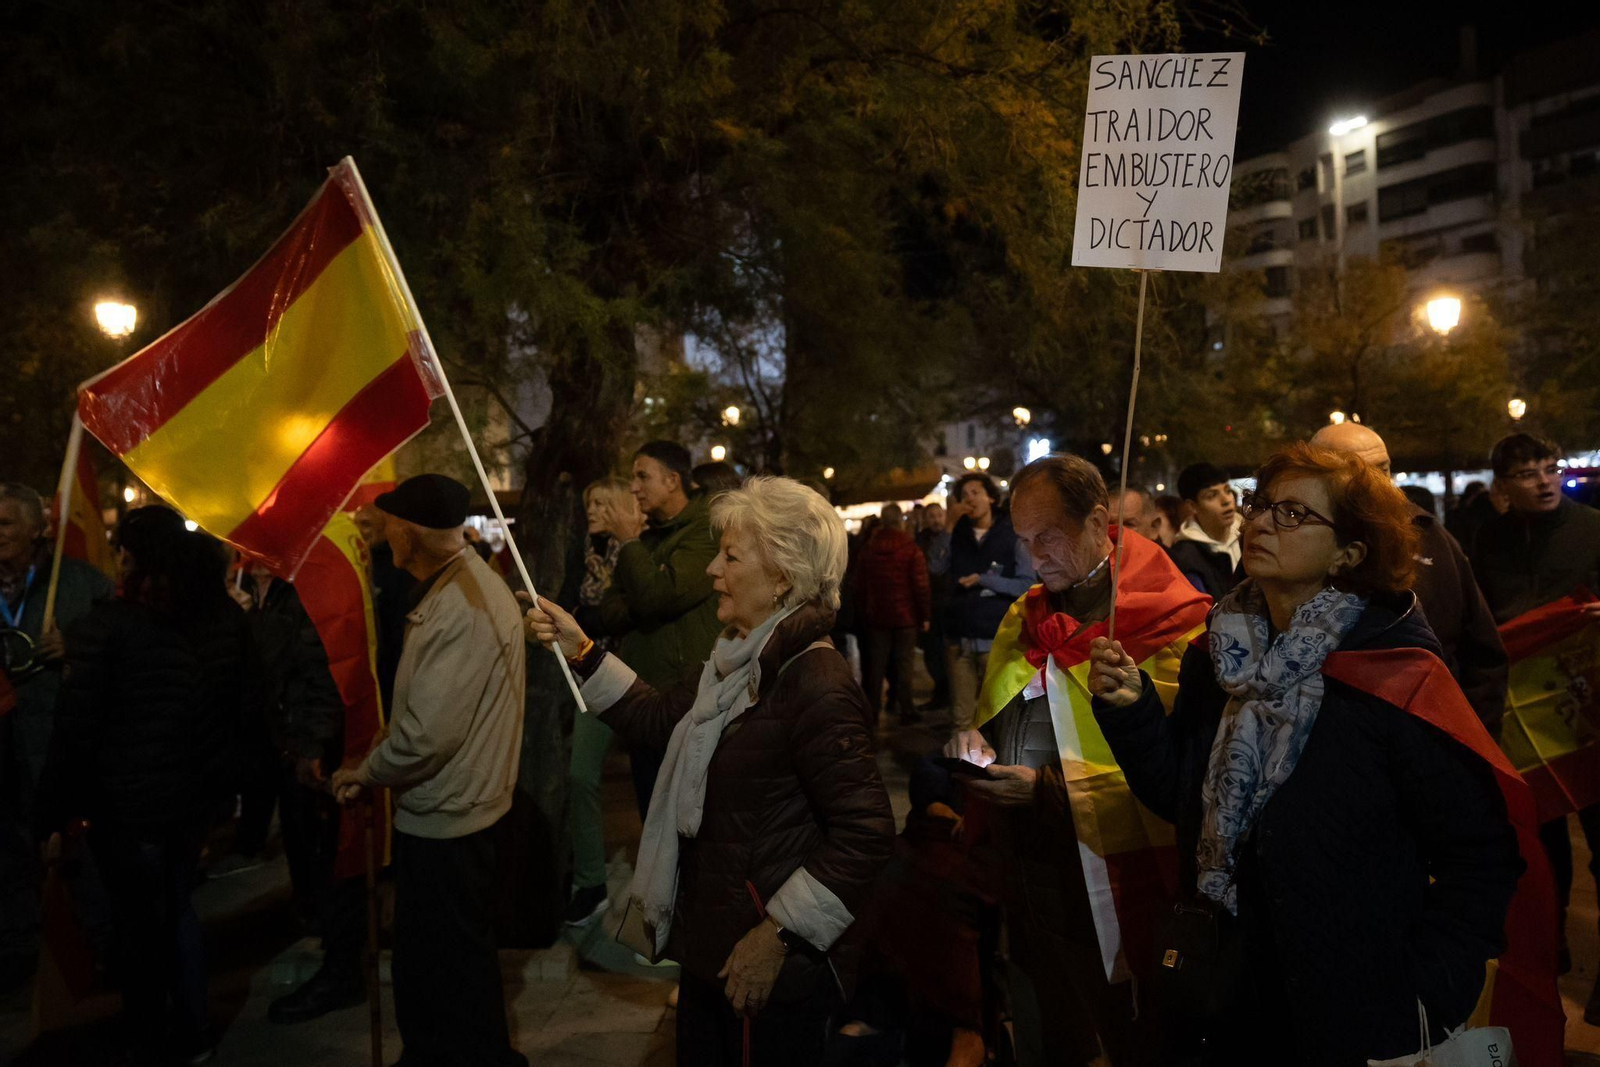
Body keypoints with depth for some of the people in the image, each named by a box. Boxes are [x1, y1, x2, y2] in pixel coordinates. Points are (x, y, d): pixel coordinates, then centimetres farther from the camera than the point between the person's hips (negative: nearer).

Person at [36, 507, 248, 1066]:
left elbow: (75, 731, -16)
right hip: (196, 796, 5)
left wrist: (54, 814, -6)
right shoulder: (224, 616, -2)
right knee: (177, 906, 23)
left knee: (139, 927, 12)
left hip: (128, 806, -5)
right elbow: (237, 706, 6)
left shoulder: (104, 626, -18)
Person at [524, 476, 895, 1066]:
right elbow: (659, 716, 16)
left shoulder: (815, 683, -25)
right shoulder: (742, 661, 5)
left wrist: (780, 934, -22)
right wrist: (580, 651, 7)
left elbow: (865, 834, -27)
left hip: (778, 962, -9)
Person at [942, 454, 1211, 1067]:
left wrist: (1048, 788, -23)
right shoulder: (1026, 617, 11)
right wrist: (975, 740, -1)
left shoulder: (1170, 620, -13)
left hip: (1111, 888, -6)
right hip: (1025, 872, 7)